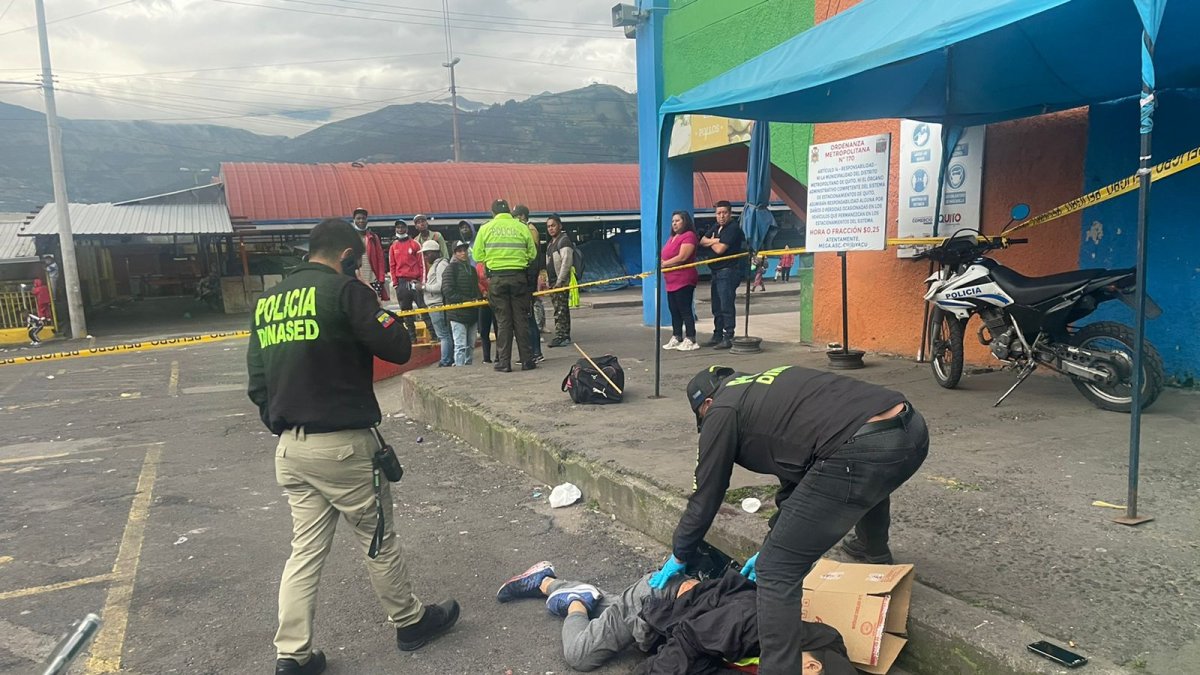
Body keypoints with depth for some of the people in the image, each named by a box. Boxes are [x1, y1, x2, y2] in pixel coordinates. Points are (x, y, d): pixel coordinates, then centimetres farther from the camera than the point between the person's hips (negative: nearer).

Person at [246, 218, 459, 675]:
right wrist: (391, 320, 4)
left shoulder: (267, 302, 10)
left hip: (290, 447, 6)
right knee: (378, 539, 10)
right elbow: (397, 349, -14)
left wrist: (279, 426, 19)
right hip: (343, 444, -6)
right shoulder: (343, 290, -12)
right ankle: (410, 622, 28)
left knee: (306, 549, 13)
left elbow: (257, 381, 12)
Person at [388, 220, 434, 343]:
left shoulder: (414, 244, 4)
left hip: (415, 281, -3)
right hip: (401, 282, 3)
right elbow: (392, 266, 11)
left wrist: (422, 281, -5)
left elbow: (421, 263, 1)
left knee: (423, 307, -6)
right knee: (405, 310, 5)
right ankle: (412, 336, 10)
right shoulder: (393, 247, 12)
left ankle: (433, 333, -5)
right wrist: (394, 283, 3)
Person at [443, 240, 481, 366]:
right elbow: (448, 290, -13)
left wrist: (479, 298, 2)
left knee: (470, 345, 10)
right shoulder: (451, 267, -4)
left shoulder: (472, 269, 18)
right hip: (457, 313, -7)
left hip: (472, 312, 7)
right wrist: (467, 300, -17)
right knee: (461, 345, -9)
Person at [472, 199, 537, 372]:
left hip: (496, 278, 0)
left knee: (503, 321, 5)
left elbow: (477, 255, 2)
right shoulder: (522, 227, 2)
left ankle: (504, 363, 6)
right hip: (519, 277, 0)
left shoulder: (486, 228, 2)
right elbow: (532, 254, 4)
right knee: (521, 319, 7)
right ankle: (527, 360, 9)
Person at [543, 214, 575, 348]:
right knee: (562, 309, 12)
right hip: (553, 282, 10)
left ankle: (560, 337, -13)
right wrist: (548, 281, 17)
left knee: (560, 309, -12)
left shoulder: (564, 240, -8)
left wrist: (560, 281, -21)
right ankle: (565, 337, 16)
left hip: (561, 282, -10)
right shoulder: (550, 244, 21)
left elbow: (566, 262, -18)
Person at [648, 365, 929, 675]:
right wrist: (773, 545, 45)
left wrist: (679, 556, 34)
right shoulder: (769, 390, 33)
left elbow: (705, 498, 18)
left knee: (776, 572, 0)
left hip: (862, 449, -9)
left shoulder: (722, 411, 11)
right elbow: (795, 478, 39)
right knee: (869, 481, 45)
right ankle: (875, 554, 72)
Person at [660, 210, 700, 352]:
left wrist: (664, 263, -15)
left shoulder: (689, 236, -9)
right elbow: (666, 256, 25)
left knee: (685, 310, -6)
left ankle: (690, 340, 0)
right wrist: (660, 262, 2)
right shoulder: (672, 237, 21)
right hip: (671, 281, 9)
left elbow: (682, 257, -19)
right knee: (674, 310, 12)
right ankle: (676, 338, 21)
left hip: (684, 280, -9)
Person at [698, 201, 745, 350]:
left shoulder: (733, 229, -13)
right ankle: (717, 335, 23)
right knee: (717, 306, 14)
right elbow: (702, 241, 13)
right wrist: (714, 241, -8)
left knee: (726, 305, -10)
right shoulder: (717, 227, 16)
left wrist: (710, 242, 2)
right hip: (717, 271, 10)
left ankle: (728, 338, -7)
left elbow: (720, 249, -20)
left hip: (728, 271, -10)